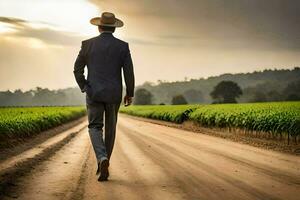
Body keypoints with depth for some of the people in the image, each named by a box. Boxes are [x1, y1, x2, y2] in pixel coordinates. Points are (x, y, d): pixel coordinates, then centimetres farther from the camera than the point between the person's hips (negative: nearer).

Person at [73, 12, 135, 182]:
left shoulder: (88, 44, -1)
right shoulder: (123, 46, -3)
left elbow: (78, 69, 3)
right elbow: (129, 72, -6)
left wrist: (84, 88, 17)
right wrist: (130, 93, 7)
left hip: (94, 93, -1)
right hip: (114, 94, 1)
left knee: (95, 128, 2)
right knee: (110, 128, 16)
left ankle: (102, 159, -24)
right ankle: (104, 163, 23)